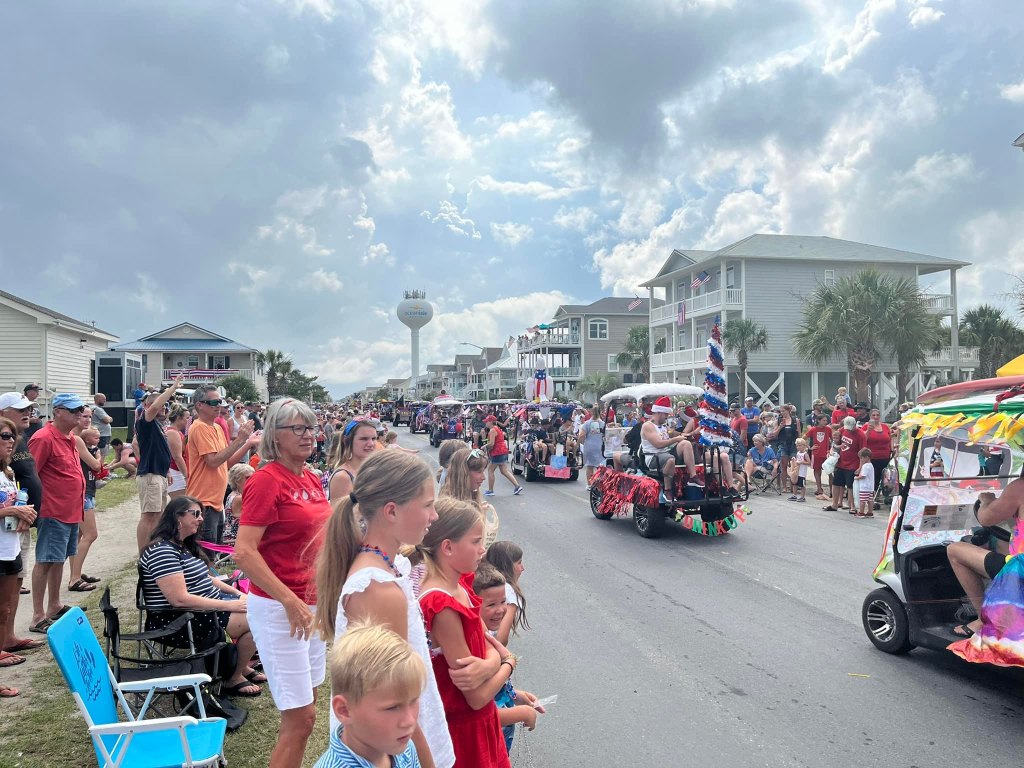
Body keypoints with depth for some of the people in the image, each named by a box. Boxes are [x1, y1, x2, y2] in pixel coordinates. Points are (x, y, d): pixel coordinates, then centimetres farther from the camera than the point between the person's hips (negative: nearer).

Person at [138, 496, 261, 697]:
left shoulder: (185, 545, 11)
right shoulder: (162, 551, -21)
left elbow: (206, 578, 19)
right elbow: (180, 599, -28)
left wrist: (238, 594, 5)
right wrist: (228, 605, -24)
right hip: (178, 624, -11)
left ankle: (243, 666, 20)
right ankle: (234, 679, 1)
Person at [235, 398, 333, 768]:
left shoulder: (312, 479, 8)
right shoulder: (266, 480, -16)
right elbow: (244, 552, -22)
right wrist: (291, 602, -23)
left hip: (313, 604, 8)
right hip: (279, 608, -8)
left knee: (303, 709, 17)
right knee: (301, 718, -1)